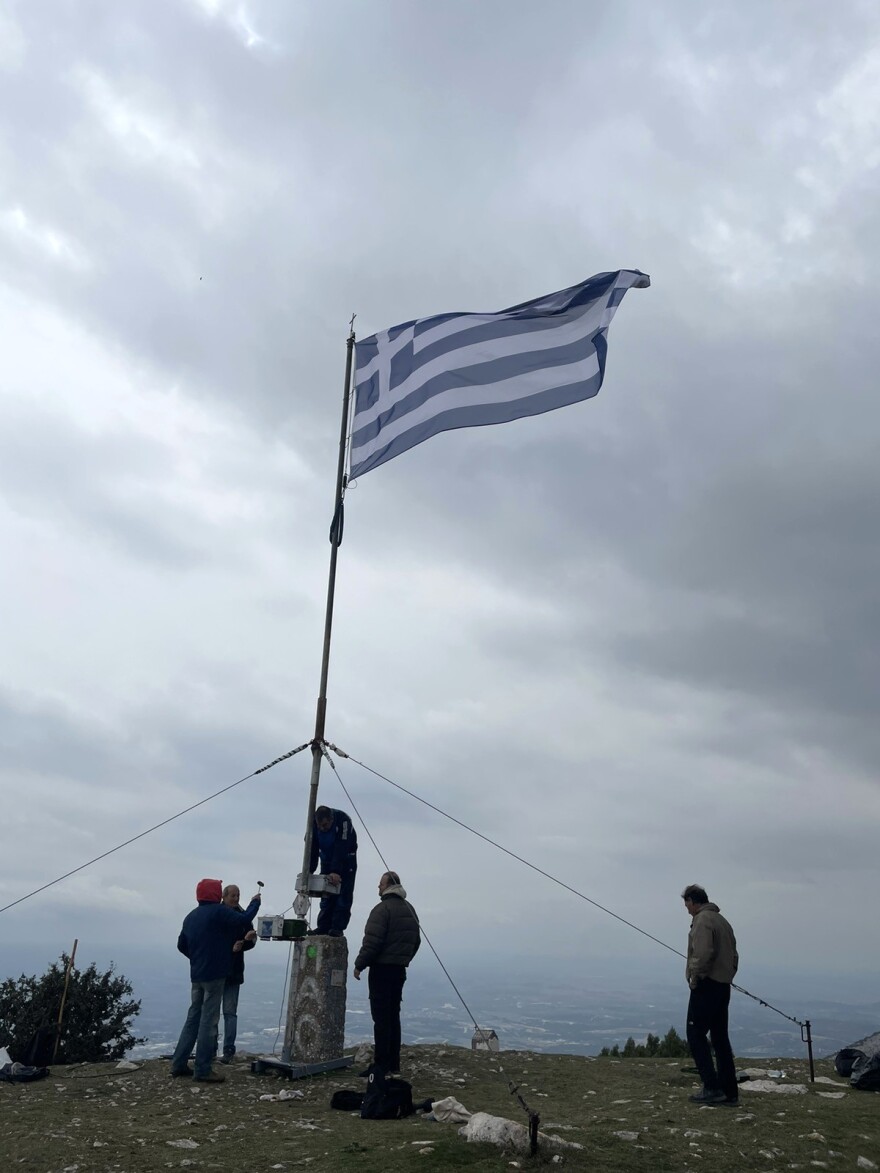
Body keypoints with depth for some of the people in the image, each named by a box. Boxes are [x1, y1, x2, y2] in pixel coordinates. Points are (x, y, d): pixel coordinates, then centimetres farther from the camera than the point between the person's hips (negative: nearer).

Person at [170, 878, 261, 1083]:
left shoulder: (191, 916, 12)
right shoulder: (219, 911, -13)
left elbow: (182, 945, 18)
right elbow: (244, 921, -18)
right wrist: (255, 902, -3)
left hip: (196, 974, 8)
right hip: (215, 974, -8)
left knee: (193, 1018, 16)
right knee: (209, 1020, -3)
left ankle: (178, 1063, 18)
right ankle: (203, 1069, 1)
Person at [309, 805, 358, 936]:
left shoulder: (343, 821, -33)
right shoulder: (314, 824, -19)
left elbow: (341, 849, -36)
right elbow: (312, 850, -17)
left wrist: (336, 871, -41)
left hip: (346, 860, -4)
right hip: (327, 860, 4)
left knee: (343, 894, -9)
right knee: (326, 896, 1)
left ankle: (338, 927, -9)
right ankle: (323, 927, 3)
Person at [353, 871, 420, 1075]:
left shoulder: (383, 909, -14)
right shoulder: (409, 909, 13)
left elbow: (372, 941, -19)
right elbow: (416, 941, 19)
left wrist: (359, 965, -10)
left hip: (382, 968, -8)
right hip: (400, 970, 8)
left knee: (381, 1017, -3)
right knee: (393, 1016, 14)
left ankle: (382, 1064, -2)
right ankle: (393, 1064, 17)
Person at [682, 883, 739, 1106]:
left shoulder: (702, 920, -12)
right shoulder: (722, 921, 18)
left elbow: (703, 954, -24)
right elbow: (734, 956, 20)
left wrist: (694, 977, -13)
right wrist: (727, 977, 17)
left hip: (706, 987, -9)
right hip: (724, 987, 9)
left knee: (696, 1035, -3)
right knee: (720, 1038, 12)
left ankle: (712, 1088, -7)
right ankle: (729, 1092, 14)